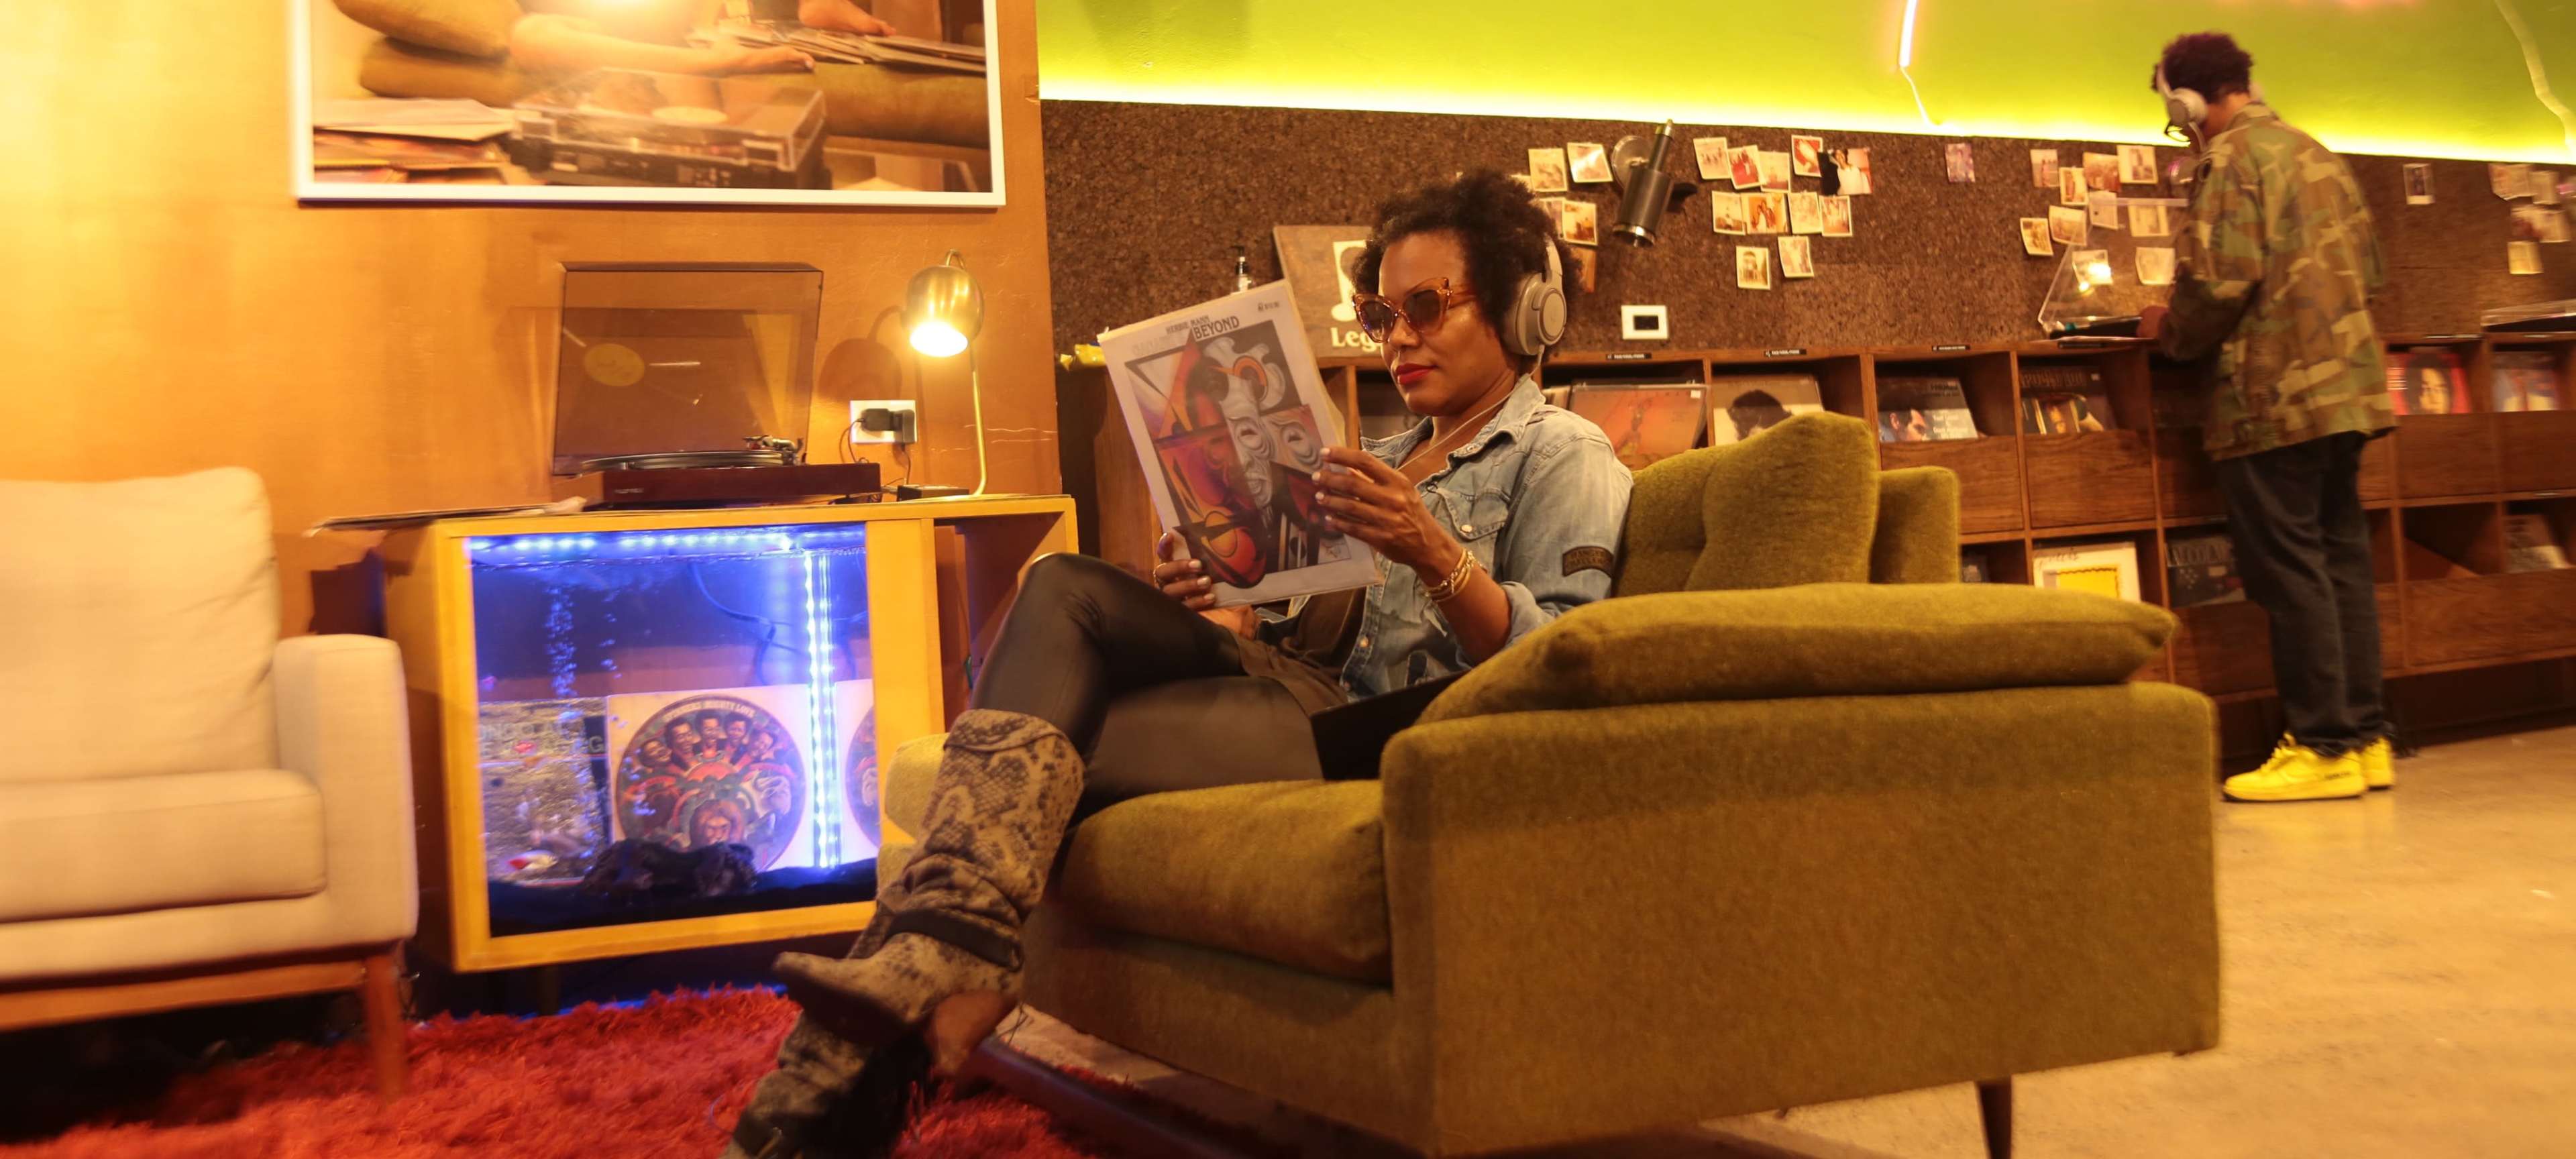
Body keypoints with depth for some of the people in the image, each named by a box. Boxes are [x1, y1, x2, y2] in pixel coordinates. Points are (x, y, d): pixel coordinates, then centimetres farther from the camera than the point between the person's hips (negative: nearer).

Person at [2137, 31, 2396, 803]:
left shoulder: (2232, 157, -8)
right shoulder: (2316, 153, 18)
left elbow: (2221, 277, -18)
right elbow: (2368, 268, 21)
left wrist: (2173, 333, -1)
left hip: (2273, 392, -8)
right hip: (2345, 384, 9)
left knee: (2286, 566, -5)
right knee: (2341, 558, 11)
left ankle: (2323, 747, -4)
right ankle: (2366, 738, 13)